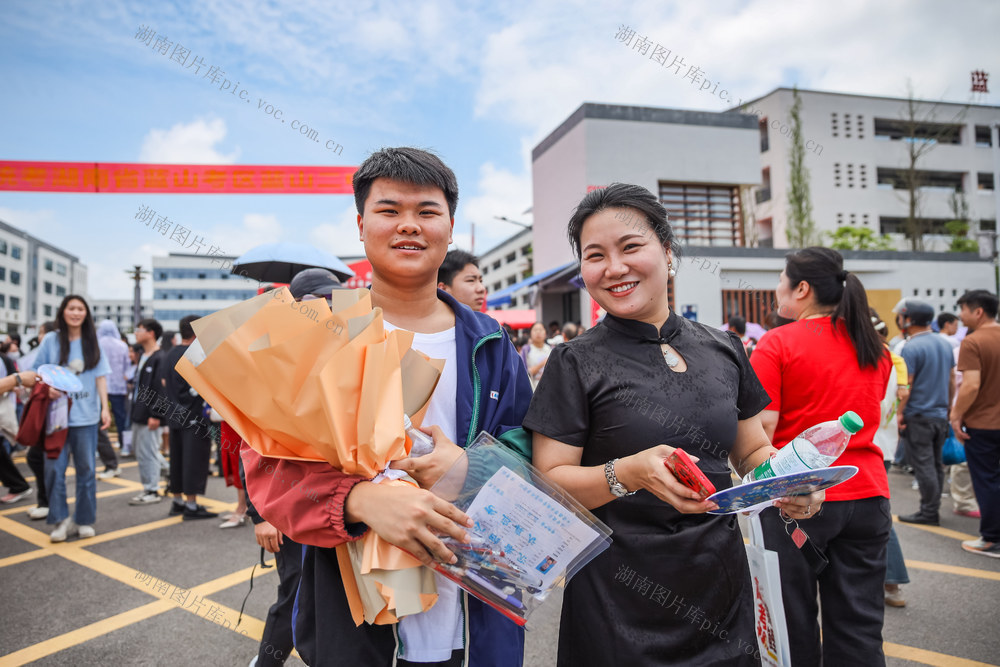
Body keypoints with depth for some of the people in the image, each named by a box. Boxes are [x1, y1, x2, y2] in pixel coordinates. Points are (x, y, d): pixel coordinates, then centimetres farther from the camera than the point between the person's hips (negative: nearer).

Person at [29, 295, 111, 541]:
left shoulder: (92, 342, 7)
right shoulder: (50, 340, 3)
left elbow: (100, 377, 5)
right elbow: (37, 372, 7)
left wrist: (105, 408, -3)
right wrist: (47, 388, -14)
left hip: (86, 417, 1)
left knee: (86, 469, 6)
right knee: (54, 468, -3)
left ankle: (85, 520, 17)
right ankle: (61, 520, 10)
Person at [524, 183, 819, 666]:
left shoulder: (724, 350, 3)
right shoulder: (575, 364, -9)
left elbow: (753, 451, 12)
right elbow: (549, 483, -12)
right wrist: (631, 473, -28)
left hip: (723, 590, 4)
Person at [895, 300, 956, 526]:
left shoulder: (911, 348, -16)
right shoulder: (945, 344, 9)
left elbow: (906, 384, -17)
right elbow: (952, 378, 14)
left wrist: (900, 412, -11)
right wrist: (949, 406, 21)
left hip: (919, 416, -8)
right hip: (940, 414, 8)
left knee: (923, 465, -2)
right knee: (936, 463, 15)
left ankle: (928, 512, 3)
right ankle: (934, 508, 23)